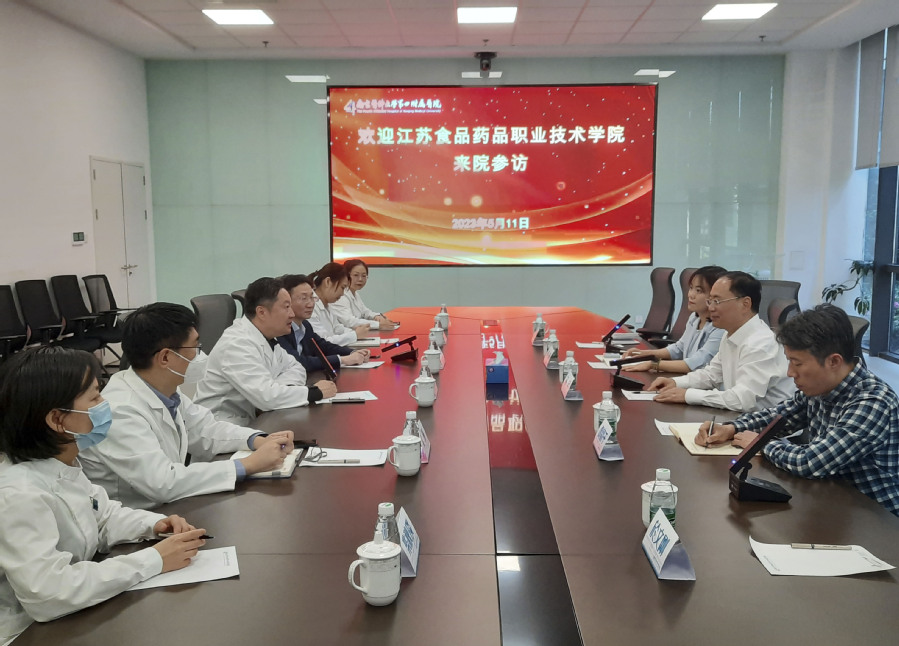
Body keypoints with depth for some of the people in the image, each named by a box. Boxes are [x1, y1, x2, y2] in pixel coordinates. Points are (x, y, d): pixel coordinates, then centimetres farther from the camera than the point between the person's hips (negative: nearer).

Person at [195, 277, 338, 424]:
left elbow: (296, 368, 13)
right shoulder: (237, 344, -22)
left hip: (250, 422, 8)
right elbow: (266, 396, -29)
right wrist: (316, 392, -18)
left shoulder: (266, 337, 5)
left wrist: (280, 388, -9)